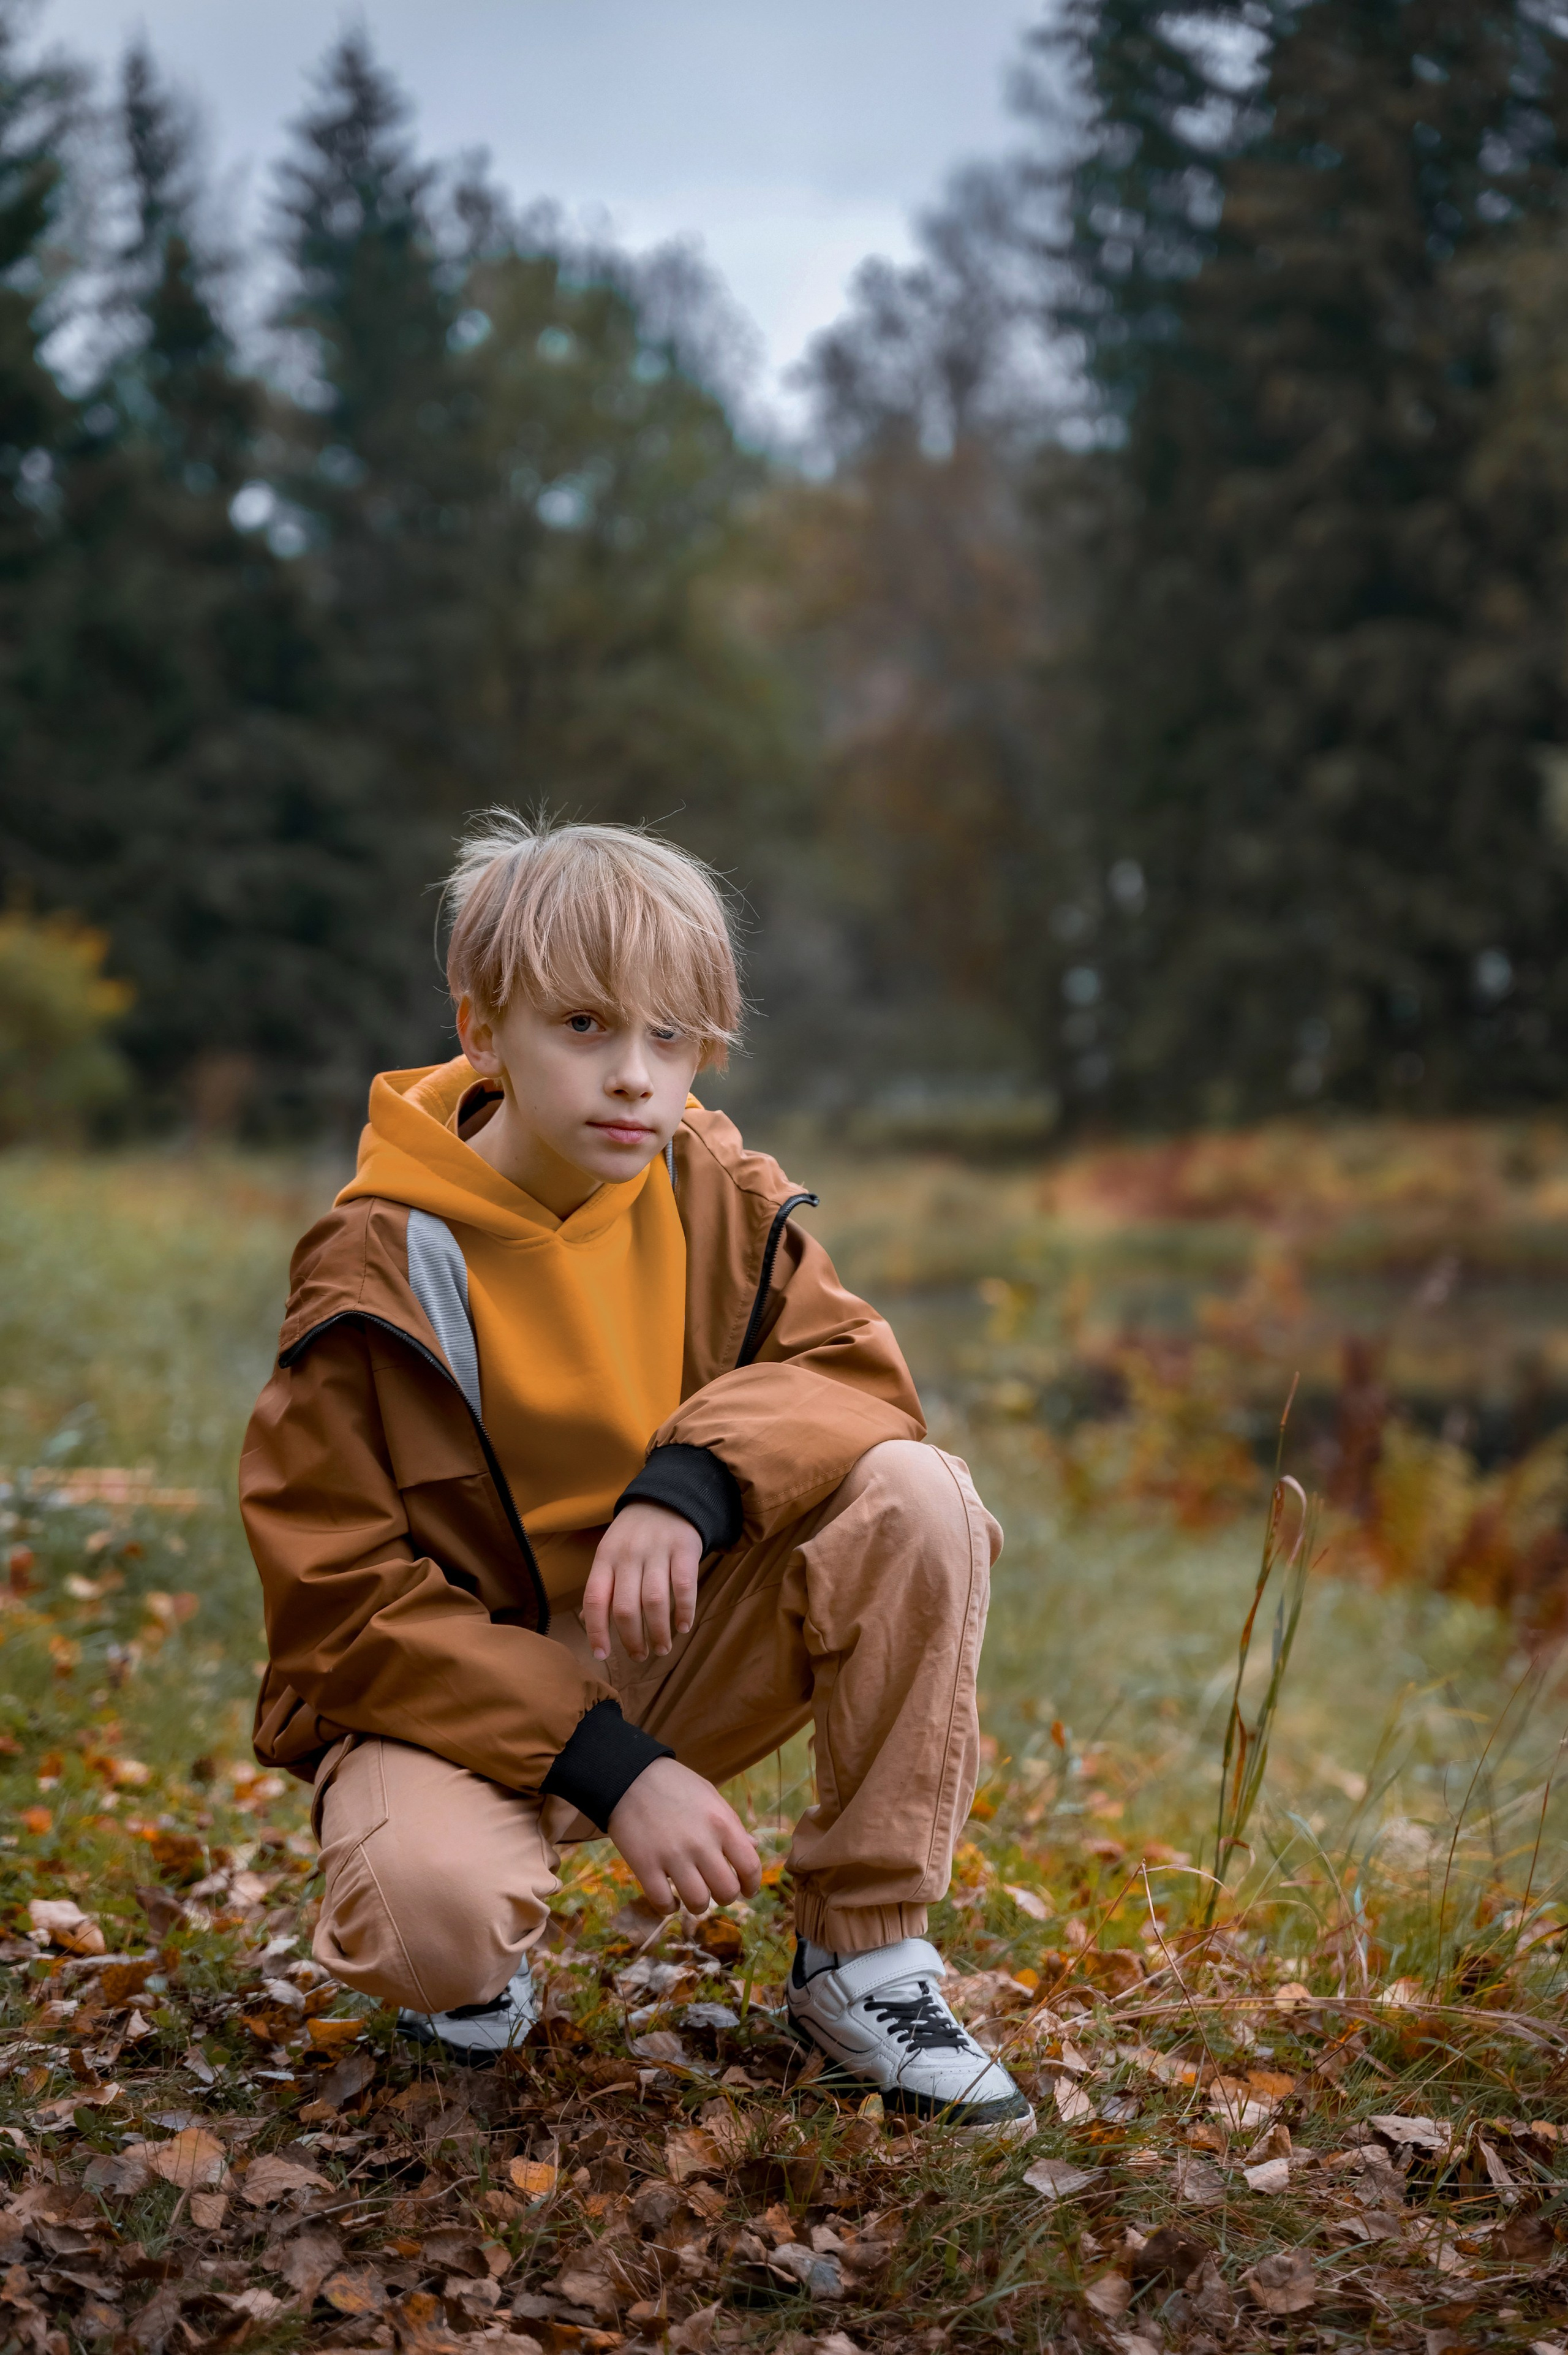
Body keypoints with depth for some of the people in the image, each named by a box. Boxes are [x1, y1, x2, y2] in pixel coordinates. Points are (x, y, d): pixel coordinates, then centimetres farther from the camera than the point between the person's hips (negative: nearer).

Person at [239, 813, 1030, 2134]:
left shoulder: (718, 1196, -2)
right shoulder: (381, 1270, -15)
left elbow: (851, 1372, -9)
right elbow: (344, 1603, -17)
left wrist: (693, 1480, -32)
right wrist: (611, 1772, -25)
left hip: (681, 1653, 4)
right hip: (460, 1682, -4)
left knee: (916, 1497, -21)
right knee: (430, 1911, -37)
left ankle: (867, 1956, -9)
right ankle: (476, 1959, 5)